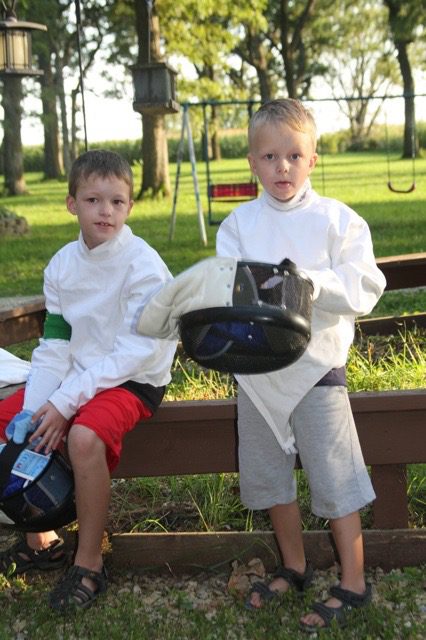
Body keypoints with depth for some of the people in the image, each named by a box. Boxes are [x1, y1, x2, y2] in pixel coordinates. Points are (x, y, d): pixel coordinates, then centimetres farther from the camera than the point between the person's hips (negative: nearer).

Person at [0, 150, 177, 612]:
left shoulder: (143, 264, -16)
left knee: (84, 436, -34)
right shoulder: (61, 266, 3)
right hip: (78, 375, 7)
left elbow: (135, 351, -22)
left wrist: (66, 401, -25)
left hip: (134, 381, -7)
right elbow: (53, 346, 1)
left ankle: (89, 564, -14)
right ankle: (41, 540, 14)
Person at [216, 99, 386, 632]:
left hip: (316, 363, -4)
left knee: (334, 478, 1)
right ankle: (293, 567, 35)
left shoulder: (338, 221, -4)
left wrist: (312, 281, -24)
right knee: (268, 474, 14)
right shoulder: (238, 224, 4)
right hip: (257, 366, 4)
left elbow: (363, 290, -10)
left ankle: (352, 583, 17)